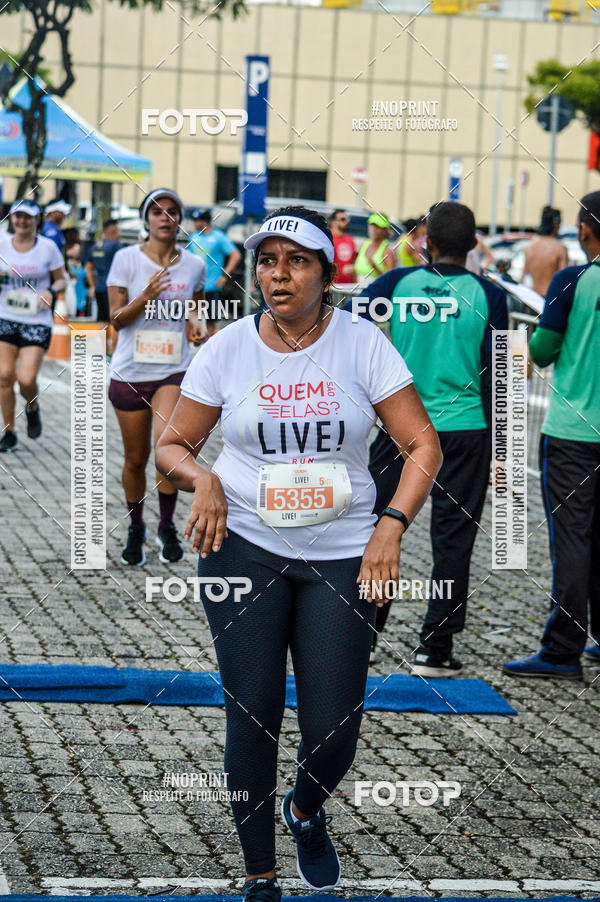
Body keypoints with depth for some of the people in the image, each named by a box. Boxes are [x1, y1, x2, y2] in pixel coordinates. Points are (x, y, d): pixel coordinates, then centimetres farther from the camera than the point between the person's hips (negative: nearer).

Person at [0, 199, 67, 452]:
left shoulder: (48, 247, -4)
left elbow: (61, 279, 6)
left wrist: (50, 291, -15)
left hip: (37, 323, -2)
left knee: (26, 379, -12)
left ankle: (32, 408, 23)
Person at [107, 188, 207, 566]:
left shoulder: (194, 265, 4)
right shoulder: (127, 259, -3)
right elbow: (117, 318, -4)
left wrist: (198, 323, -2)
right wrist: (146, 295, -20)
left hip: (175, 370, 0)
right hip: (131, 371, 0)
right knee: (136, 459, 8)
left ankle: (167, 526, -4)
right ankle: (136, 528, 31)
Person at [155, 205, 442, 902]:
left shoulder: (362, 344, -3)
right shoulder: (228, 349, 0)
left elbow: (423, 444, -2)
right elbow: (171, 446, 8)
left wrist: (391, 526, -15)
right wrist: (201, 478, -15)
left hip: (341, 556, 0)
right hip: (242, 547, 0)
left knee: (333, 728, -3)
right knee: (252, 714, -2)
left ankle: (305, 812, 34)